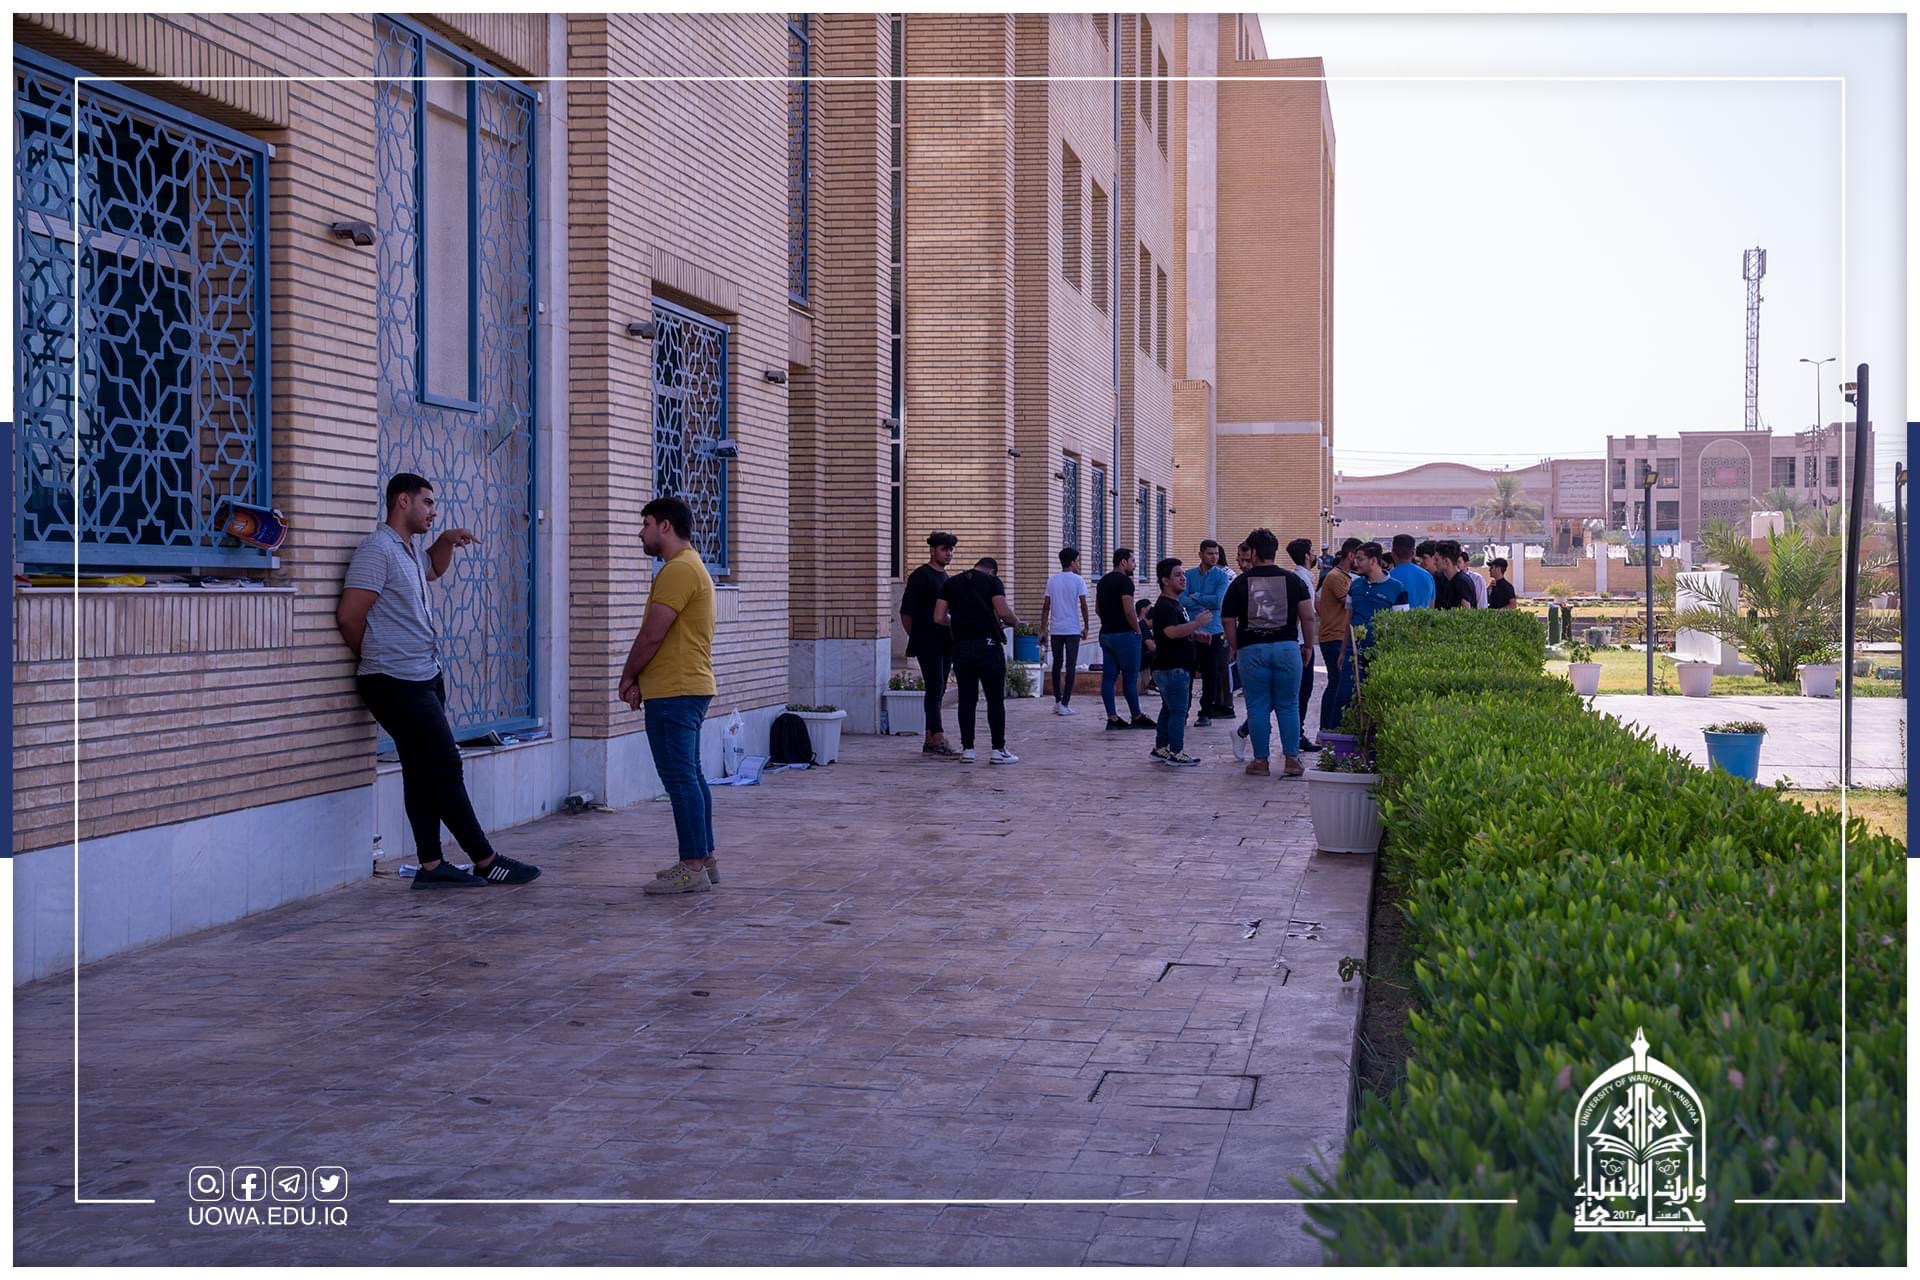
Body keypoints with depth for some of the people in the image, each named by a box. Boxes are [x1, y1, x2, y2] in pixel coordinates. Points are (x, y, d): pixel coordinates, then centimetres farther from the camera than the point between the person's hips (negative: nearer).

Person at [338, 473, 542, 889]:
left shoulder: (407, 550, 16)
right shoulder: (378, 550, -14)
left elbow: (433, 570, 40)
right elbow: (349, 617, -18)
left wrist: (447, 540, 18)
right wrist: (377, 658, -1)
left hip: (425, 678, 10)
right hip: (398, 683, -10)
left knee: (424, 772, 8)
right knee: (445, 768, -7)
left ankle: (431, 866, 11)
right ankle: (485, 861, -2)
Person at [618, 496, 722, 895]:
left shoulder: (679, 570, -15)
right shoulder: (692, 566, 20)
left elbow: (652, 635, -18)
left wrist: (628, 676, -3)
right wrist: (640, 679, 10)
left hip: (674, 693, -11)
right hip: (691, 687, 11)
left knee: (680, 778, -10)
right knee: (690, 775, 14)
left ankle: (693, 869, -10)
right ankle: (704, 859, 19)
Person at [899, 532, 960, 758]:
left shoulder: (945, 577, 18)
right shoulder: (920, 576, -8)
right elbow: (906, 612, -10)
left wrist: (951, 638, 18)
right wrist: (916, 638, -3)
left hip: (945, 643, 9)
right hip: (928, 643, -9)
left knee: (938, 690, 9)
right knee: (935, 688, -12)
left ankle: (930, 742, 14)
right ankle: (938, 741, -15)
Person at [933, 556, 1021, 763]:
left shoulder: (951, 583, 11)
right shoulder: (992, 581, 0)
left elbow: (939, 618, 6)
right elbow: (1003, 612, -12)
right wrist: (1015, 622, 9)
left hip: (961, 647, 4)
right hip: (987, 645, -4)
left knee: (967, 699, 9)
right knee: (995, 699, 2)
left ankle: (967, 749, 9)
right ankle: (998, 750, 1)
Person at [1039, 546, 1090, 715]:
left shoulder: (1052, 580, 7)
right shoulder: (1078, 580, -5)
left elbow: (1046, 606, 6)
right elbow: (1083, 605, -8)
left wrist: (1043, 629, 11)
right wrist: (1086, 627, 2)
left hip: (1055, 630, 4)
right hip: (1072, 630, -4)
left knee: (1057, 664, 14)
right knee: (1070, 666, -1)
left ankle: (1057, 702, 18)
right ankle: (1064, 705, -6)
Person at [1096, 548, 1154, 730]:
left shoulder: (1102, 582, 13)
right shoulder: (1125, 581, -13)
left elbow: (1097, 609, 17)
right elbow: (1129, 611, -19)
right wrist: (1137, 630, -8)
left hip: (1106, 633, 8)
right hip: (1124, 634, -8)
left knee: (1108, 677, 5)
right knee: (1130, 677, -1)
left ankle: (1112, 718, 5)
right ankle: (1137, 717, 6)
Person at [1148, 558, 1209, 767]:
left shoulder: (1174, 603, 17)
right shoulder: (1164, 606, -17)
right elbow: (1172, 632, -30)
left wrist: (1196, 633, 18)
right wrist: (1197, 623, -24)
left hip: (1174, 667, 11)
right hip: (1172, 668, -11)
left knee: (1169, 710, 15)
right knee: (1178, 711, -7)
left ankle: (1160, 748, 21)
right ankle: (1176, 753, -4)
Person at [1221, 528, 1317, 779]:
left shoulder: (1240, 583, 2)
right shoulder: (1293, 580, 4)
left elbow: (1229, 622, 0)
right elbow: (1308, 617, 0)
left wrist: (1235, 649, 12)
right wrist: (1308, 646, 10)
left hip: (1251, 649, -1)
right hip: (1287, 647, 1)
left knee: (1257, 707, 5)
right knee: (1288, 705, 8)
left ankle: (1260, 760, 7)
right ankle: (1292, 760, 6)